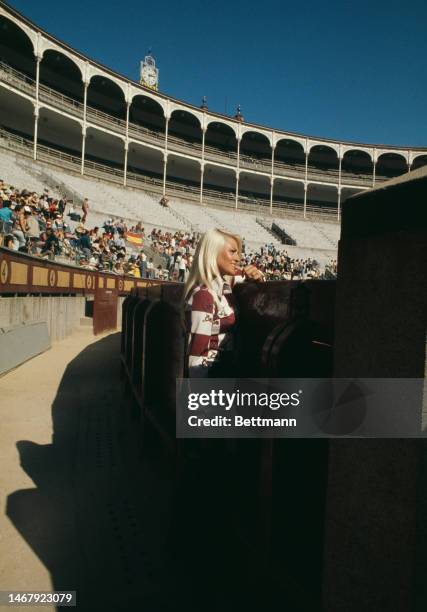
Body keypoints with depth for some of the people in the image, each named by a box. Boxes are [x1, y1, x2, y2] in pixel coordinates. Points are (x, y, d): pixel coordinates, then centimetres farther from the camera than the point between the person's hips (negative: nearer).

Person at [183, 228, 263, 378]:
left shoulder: (224, 284, 2)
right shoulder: (203, 295, -23)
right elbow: (197, 353, -25)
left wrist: (257, 276, -3)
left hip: (224, 365, 8)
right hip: (210, 371, -8)